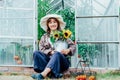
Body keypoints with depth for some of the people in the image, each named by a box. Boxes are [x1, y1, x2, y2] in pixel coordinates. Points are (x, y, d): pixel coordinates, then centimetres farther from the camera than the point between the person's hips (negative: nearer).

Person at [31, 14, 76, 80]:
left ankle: (43, 74, -54)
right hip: (49, 60, 2)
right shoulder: (44, 37, 16)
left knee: (57, 54, -34)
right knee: (36, 53, -22)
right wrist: (50, 52, -16)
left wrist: (68, 50, -15)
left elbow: (73, 46, 7)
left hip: (62, 62, -2)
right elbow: (41, 49, 3)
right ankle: (54, 73, -37)